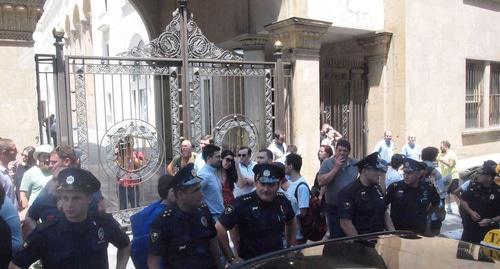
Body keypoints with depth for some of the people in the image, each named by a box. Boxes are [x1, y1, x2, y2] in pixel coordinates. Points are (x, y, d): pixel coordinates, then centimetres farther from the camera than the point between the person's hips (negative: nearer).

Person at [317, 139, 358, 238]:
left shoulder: (355, 163, 3)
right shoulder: (327, 163, -6)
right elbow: (321, 182, -18)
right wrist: (336, 167, -18)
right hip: (334, 208, -3)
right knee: (336, 238, 5)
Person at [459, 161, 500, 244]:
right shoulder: (473, 186, -3)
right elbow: (463, 201, 6)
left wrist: (491, 221, -22)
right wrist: (470, 212, -11)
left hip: (488, 231, -3)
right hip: (469, 228, 3)